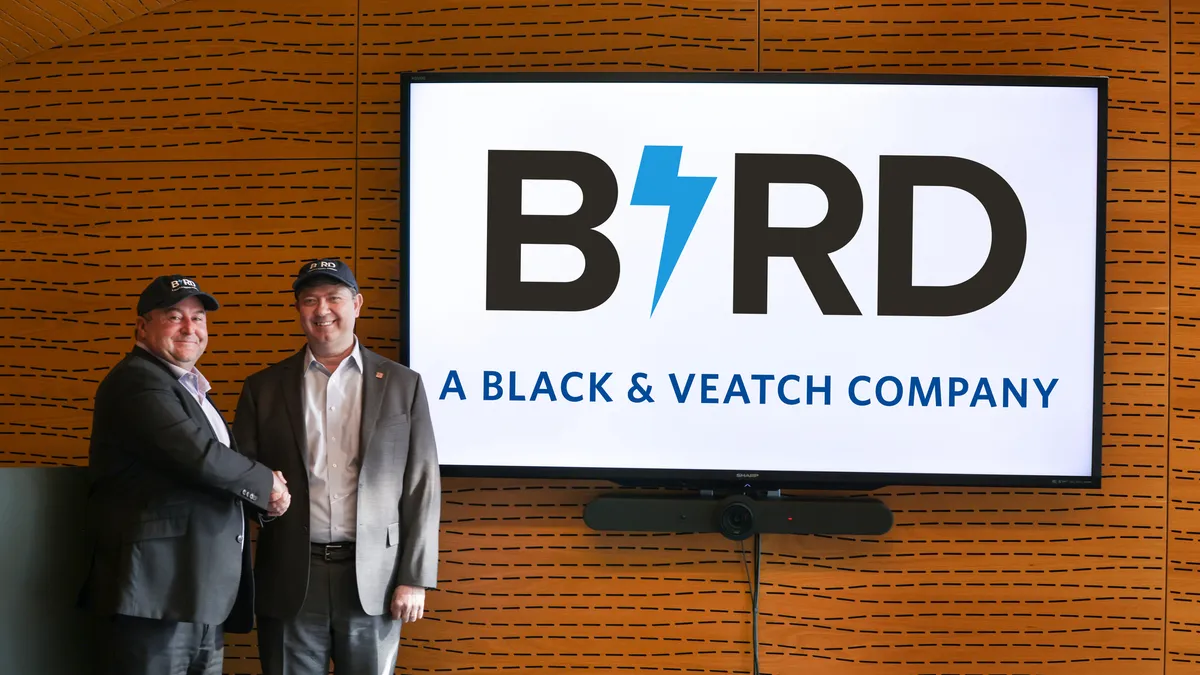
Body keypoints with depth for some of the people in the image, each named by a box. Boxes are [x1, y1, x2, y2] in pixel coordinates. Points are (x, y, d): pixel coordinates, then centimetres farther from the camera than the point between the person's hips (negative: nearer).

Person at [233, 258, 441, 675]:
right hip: (289, 580, 1)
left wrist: (415, 578, -3)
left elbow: (422, 487, 3)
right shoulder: (264, 388, 7)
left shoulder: (402, 385, 5)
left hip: (373, 578, -1)